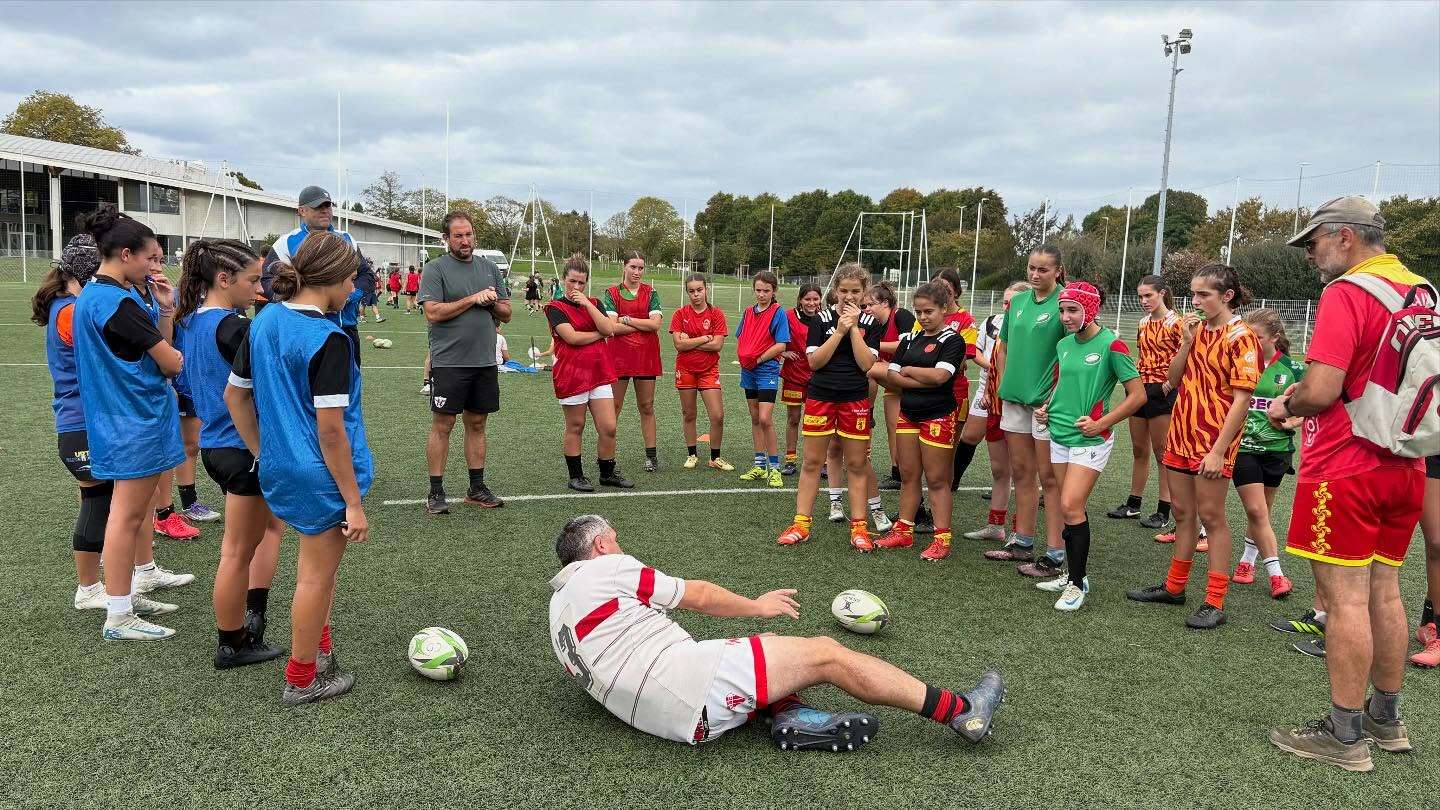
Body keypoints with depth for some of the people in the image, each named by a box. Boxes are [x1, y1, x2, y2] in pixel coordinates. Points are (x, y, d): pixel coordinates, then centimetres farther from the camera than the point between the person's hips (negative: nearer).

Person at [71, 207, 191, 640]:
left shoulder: (93, 294, 12)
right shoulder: (119, 303, -21)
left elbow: (153, 351, 11)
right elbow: (171, 363, -17)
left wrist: (165, 310, 0)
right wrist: (183, 355, 5)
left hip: (123, 416, 11)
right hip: (136, 420, -11)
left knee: (134, 511, 19)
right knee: (128, 515, -4)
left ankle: (129, 595, 31)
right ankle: (118, 618, 4)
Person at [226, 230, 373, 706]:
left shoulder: (264, 323, 3)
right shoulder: (329, 339, -21)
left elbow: (235, 395, 11)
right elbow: (330, 429, -22)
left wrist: (262, 454, 20)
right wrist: (354, 502, -16)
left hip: (279, 469, 8)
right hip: (323, 475, -8)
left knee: (315, 559, 25)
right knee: (318, 576, 8)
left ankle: (321, 652, 34)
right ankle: (301, 680, 23)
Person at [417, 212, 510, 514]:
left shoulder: (489, 268, 13)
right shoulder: (435, 268, -3)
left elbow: (506, 314, 15)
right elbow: (433, 313, -14)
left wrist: (492, 302, -6)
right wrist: (473, 299, -12)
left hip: (485, 362, 5)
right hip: (449, 362, -5)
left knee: (477, 424, 12)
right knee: (442, 426, -1)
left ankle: (477, 488, 21)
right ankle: (436, 492, 8)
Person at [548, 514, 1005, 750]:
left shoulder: (559, 610, 24)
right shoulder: (604, 567, 0)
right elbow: (698, 596, 4)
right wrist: (757, 606, 19)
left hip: (665, 715, 9)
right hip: (689, 682, -9)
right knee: (827, 655, -3)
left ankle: (790, 715, -7)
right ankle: (963, 711, 2)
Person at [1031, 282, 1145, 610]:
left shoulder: (1110, 345, -11)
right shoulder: (1064, 344, 8)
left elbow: (1138, 395, -9)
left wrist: (1101, 423, -14)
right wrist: (1046, 407, 8)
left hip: (1090, 439, -6)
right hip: (1059, 435, 7)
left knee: (1071, 507, -13)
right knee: (1072, 509, 12)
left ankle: (1077, 583, -1)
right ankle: (1075, 575, 24)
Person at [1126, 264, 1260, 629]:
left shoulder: (1241, 336, -12)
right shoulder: (1196, 328, 9)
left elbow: (1241, 398, -16)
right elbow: (1175, 379, 9)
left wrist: (1218, 450, -20)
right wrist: (1187, 341, -5)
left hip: (1213, 440, -7)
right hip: (1181, 433, 7)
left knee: (1211, 517, -2)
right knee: (1182, 512, 15)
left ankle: (1215, 603, 7)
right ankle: (1174, 586, 27)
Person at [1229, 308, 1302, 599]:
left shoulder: (1291, 369, -2)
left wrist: (1290, 423, -14)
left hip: (1276, 448, 1)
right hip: (1242, 446, -1)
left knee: (1261, 511, 13)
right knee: (1256, 511, -6)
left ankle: (1247, 560, 31)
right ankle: (1276, 574, 3)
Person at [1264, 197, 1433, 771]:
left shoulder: (1346, 293, -15)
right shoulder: (1422, 292, 12)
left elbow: (1320, 391, -24)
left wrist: (1286, 407, -3)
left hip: (1345, 469, -8)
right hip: (1403, 466, 9)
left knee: (1345, 599, -1)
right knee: (1383, 593, 16)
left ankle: (1345, 735, 8)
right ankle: (1386, 720, 28)